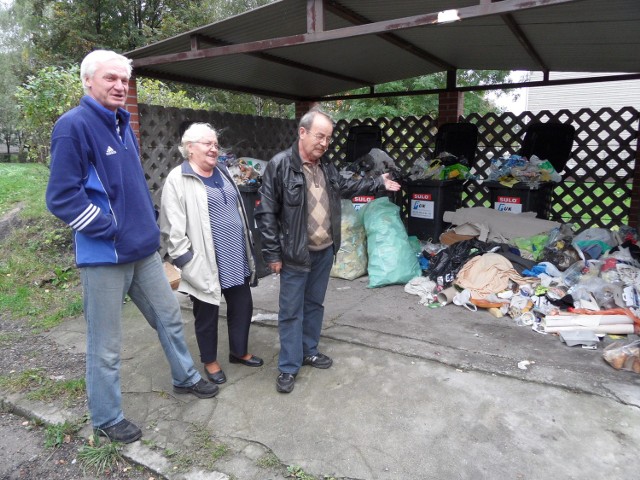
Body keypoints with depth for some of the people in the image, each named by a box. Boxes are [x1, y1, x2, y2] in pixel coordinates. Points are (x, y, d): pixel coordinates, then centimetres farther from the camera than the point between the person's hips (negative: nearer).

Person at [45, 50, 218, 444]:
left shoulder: (122, 124, 13)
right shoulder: (74, 125, -13)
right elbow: (63, 196, -18)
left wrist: (148, 225, 13)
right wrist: (110, 230, -15)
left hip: (143, 248, 8)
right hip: (104, 254, -8)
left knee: (170, 316, 19)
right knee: (107, 344, 5)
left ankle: (186, 377, 40)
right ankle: (107, 419, 25)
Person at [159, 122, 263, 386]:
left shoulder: (222, 173, 12)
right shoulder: (178, 180, -11)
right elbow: (173, 227, -14)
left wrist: (247, 245, 20)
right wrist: (186, 259, -17)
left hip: (236, 258, 7)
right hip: (206, 263, -7)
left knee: (242, 306, 15)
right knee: (207, 314, 10)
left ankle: (239, 351, 37)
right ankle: (210, 362, 30)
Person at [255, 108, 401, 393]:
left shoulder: (326, 166, 6)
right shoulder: (280, 165, -15)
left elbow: (345, 187, 25)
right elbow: (266, 213, -15)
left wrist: (379, 183, 21)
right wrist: (272, 254, -15)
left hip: (325, 251, 7)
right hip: (295, 254, -7)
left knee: (315, 304, 19)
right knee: (291, 310, 4)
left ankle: (309, 351, 37)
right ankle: (288, 367, 18)